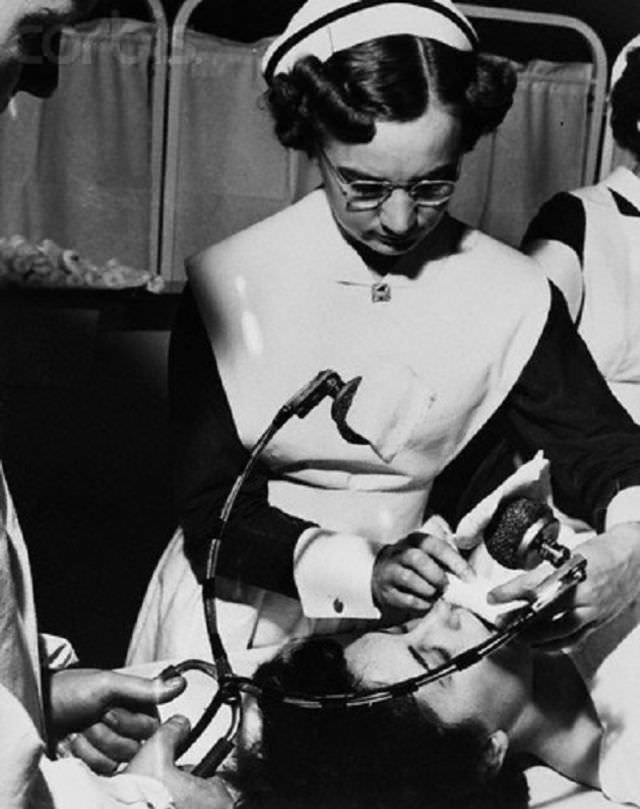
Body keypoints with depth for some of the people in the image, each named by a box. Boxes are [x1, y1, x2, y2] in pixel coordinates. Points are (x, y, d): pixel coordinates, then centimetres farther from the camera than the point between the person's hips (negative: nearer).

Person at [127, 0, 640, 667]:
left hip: (413, 628, 2)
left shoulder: (512, 298, -5)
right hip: (240, 612, -1)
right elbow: (209, 516, -10)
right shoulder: (229, 284, -10)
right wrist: (360, 570, -28)